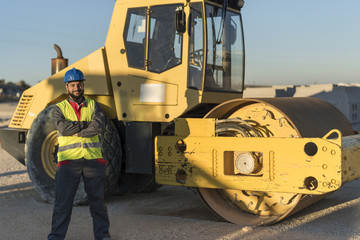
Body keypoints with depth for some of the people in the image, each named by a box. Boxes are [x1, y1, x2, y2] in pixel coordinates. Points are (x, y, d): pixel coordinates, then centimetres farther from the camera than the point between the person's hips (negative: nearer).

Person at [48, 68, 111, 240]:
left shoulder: (93, 106, 10)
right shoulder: (59, 108, 7)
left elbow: (99, 126, -9)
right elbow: (64, 128, -13)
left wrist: (77, 132, -12)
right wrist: (87, 124, -9)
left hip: (93, 160, 1)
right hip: (69, 161, -1)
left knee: (97, 199, 9)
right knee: (63, 201, 0)